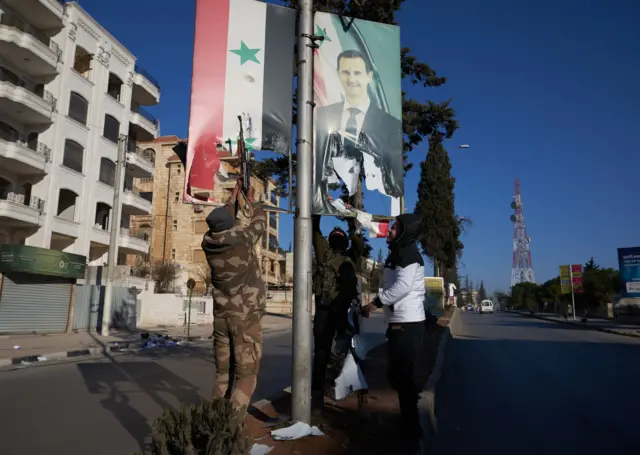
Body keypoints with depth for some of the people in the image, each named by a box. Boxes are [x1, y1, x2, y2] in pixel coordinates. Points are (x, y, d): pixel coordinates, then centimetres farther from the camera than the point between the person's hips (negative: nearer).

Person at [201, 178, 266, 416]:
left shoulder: (208, 242, -1)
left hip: (221, 316, 5)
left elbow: (222, 225, 19)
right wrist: (248, 202, 24)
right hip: (246, 316, -5)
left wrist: (235, 196, 29)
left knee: (223, 374, 13)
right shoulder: (242, 239, -15)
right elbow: (260, 219, 4)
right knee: (245, 376, -2)